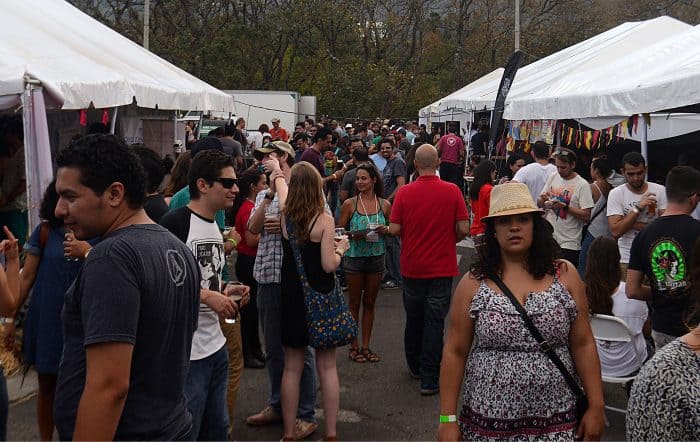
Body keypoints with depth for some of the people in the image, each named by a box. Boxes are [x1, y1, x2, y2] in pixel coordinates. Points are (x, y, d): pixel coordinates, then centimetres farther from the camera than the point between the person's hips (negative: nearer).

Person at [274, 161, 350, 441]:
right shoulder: (324, 220, -14)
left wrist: (278, 175, 38)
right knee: (327, 367, 7)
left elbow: (279, 183, 19)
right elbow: (329, 265, -16)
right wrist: (341, 249, 3)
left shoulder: (285, 214, -2)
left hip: (291, 297, 3)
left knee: (292, 368, 9)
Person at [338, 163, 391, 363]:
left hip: (376, 257, 2)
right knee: (354, 303, 7)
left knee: (370, 303, 11)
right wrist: (353, 235, -19)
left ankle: (366, 346, 21)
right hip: (354, 257, -2)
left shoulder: (384, 204, 1)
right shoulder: (349, 204, -4)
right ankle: (354, 346, 17)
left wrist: (386, 230, -9)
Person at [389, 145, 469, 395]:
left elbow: (394, 229, -9)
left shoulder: (404, 192, -9)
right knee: (434, 322, 3)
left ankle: (415, 367, 34)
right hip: (442, 268, -2)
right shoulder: (452, 191, -10)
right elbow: (463, 229, -10)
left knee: (414, 319, 18)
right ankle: (429, 379, 3)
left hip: (412, 267, 2)